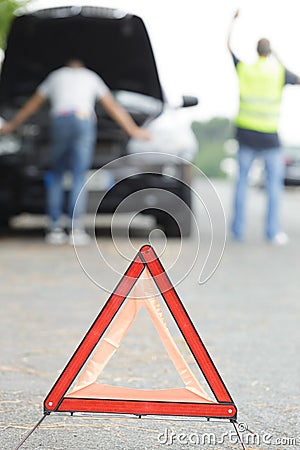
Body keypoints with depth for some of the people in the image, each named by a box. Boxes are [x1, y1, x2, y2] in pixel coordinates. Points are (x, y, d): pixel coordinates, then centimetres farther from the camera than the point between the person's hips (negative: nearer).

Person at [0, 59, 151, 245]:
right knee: (80, 176, -3)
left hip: (60, 121, 1)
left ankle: (55, 228, 3)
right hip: (84, 122, -1)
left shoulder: (55, 76, 27)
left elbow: (32, 105, 34)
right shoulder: (91, 77, 26)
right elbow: (113, 107, 27)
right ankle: (77, 228, -13)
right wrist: (133, 130, 33)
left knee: (56, 175, 11)